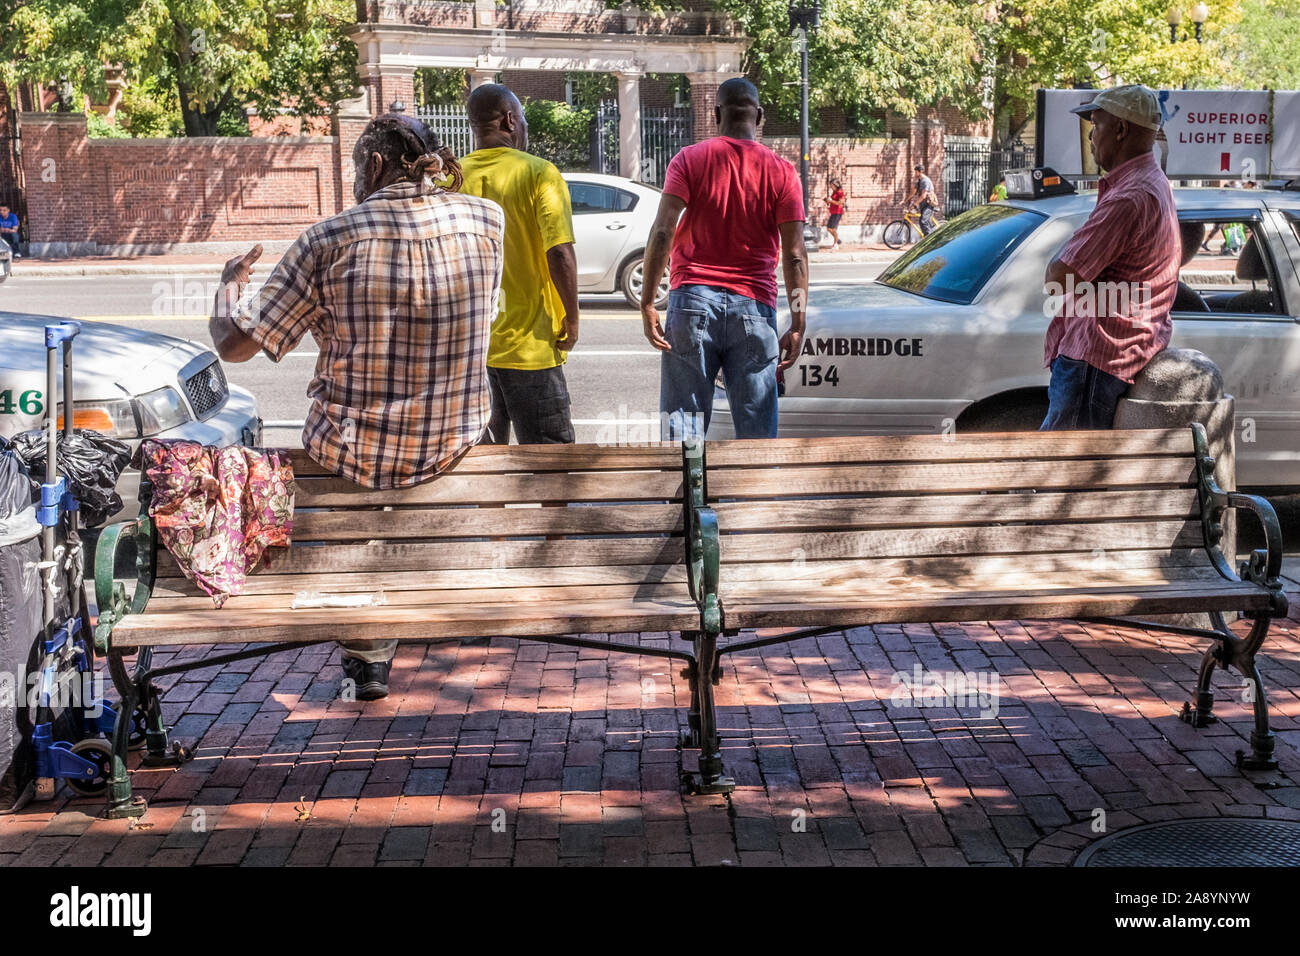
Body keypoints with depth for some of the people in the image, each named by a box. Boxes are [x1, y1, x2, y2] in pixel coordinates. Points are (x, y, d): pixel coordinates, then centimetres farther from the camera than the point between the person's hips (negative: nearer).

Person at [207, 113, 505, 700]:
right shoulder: (486, 220, -6)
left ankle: (366, 652, 38)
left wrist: (229, 284, 12)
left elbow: (234, 345, -10)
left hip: (353, 455, -2)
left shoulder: (331, 239, -15)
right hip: (455, 447, 2)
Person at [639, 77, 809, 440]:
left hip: (693, 300, 0)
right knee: (757, 429, 4)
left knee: (682, 423, 2)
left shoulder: (689, 160, 4)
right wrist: (798, 325, 1)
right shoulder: (781, 172, 5)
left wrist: (647, 302, -6)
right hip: (754, 306, 1)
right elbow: (794, 254, 0)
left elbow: (662, 232, -7)